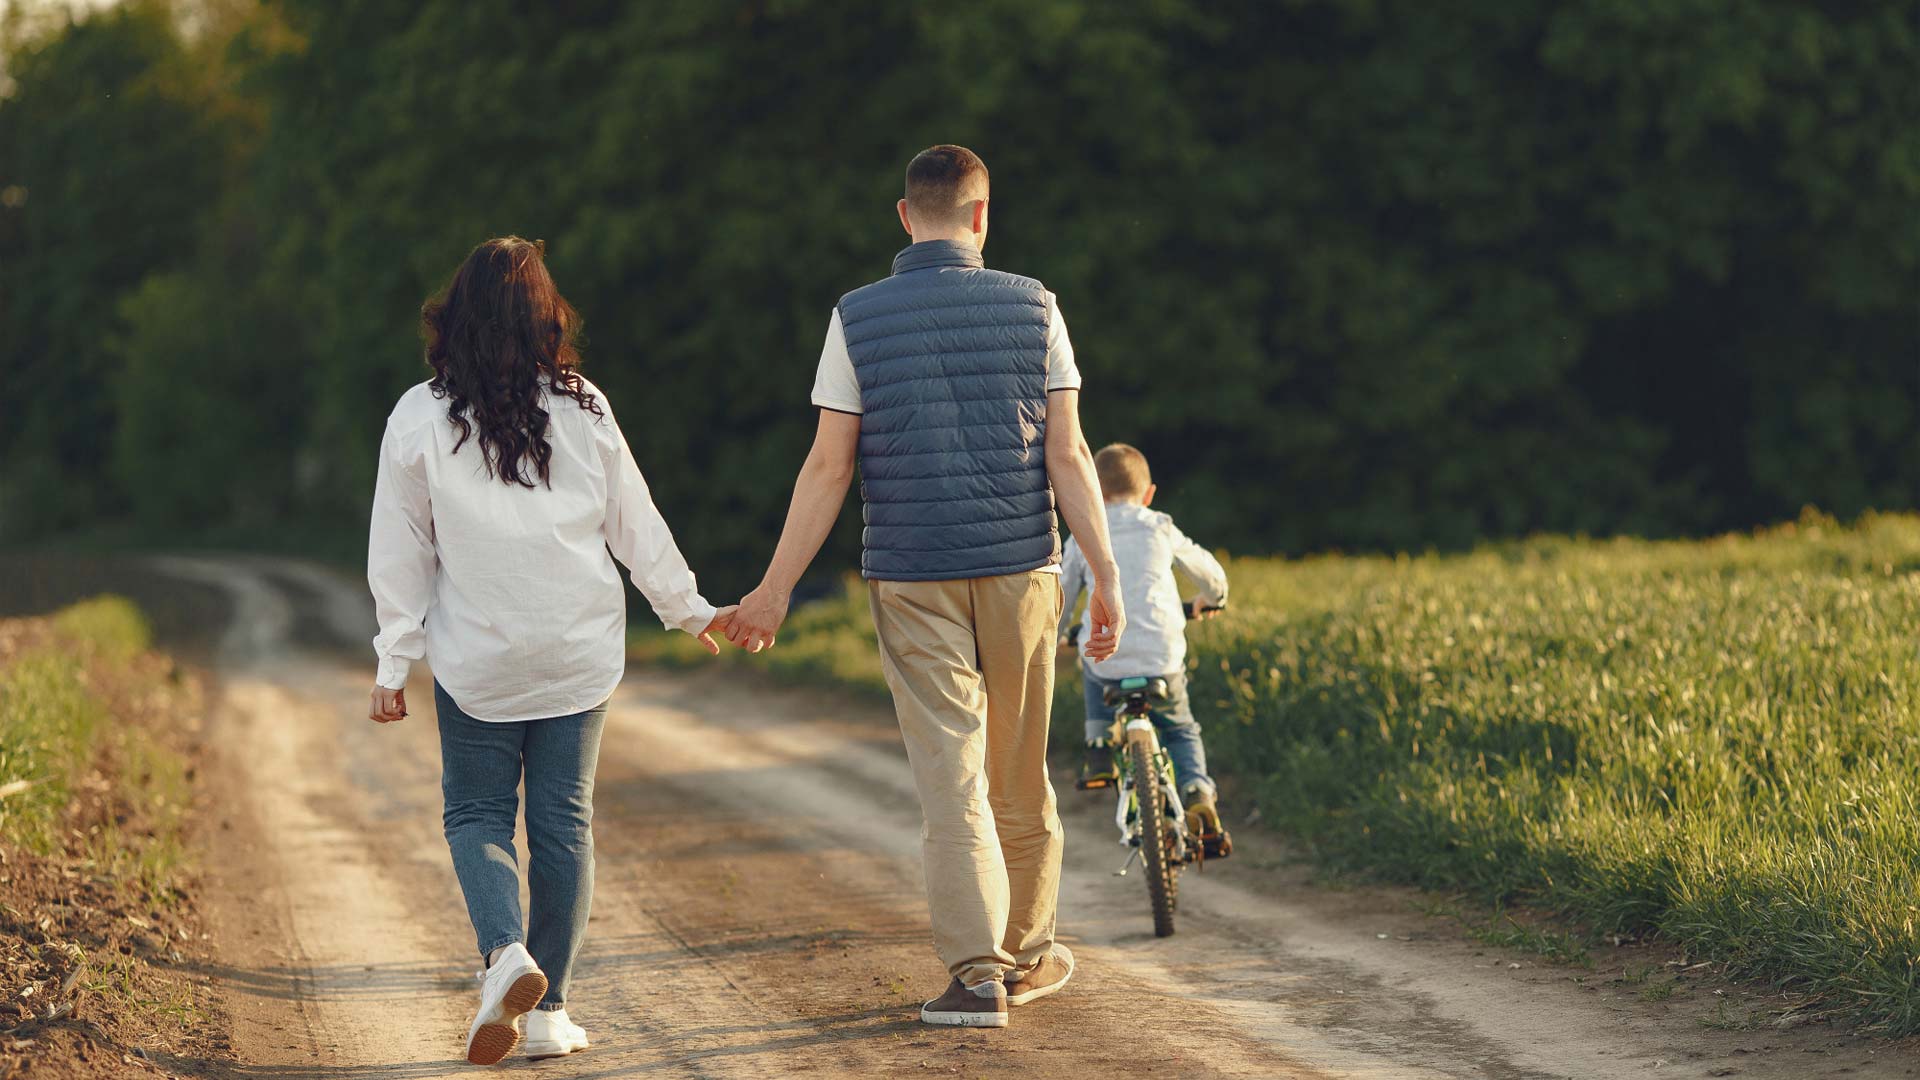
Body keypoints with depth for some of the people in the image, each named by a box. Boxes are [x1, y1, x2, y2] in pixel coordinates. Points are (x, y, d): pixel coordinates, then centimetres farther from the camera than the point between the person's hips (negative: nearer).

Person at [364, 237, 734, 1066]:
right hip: (578, 654, 2)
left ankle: (506, 952, -17)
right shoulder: (583, 412, -1)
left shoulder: (419, 420, -5)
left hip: (476, 661, -1)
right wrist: (691, 611, 19)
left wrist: (393, 664, 3)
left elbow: (400, 554, -3)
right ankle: (548, 1012, 8)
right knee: (564, 822, 7)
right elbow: (636, 527, 6)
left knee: (477, 814, 9)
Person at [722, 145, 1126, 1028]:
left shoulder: (857, 318, -3)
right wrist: (1106, 576, -1)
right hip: (1019, 569, 1)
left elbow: (828, 467, -6)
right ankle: (1027, 953, 27)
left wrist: (775, 589, 0)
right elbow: (1067, 453, -5)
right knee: (1019, 773, 15)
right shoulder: (1031, 307, -1)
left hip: (911, 576, -1)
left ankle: (977, 972, -12)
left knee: (950, 773, -2)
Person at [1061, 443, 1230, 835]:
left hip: (1106, 662, 0)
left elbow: (1060, 597, 14)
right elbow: (1208, 571, 24)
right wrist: (1211, 598, 47)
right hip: (1163, 662, 0)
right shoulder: (1161, 529, 10)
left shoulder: (1083, 538, 9)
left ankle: (1098, 747, 22)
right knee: (1180, 730, 23)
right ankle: (1197, 790, -3)